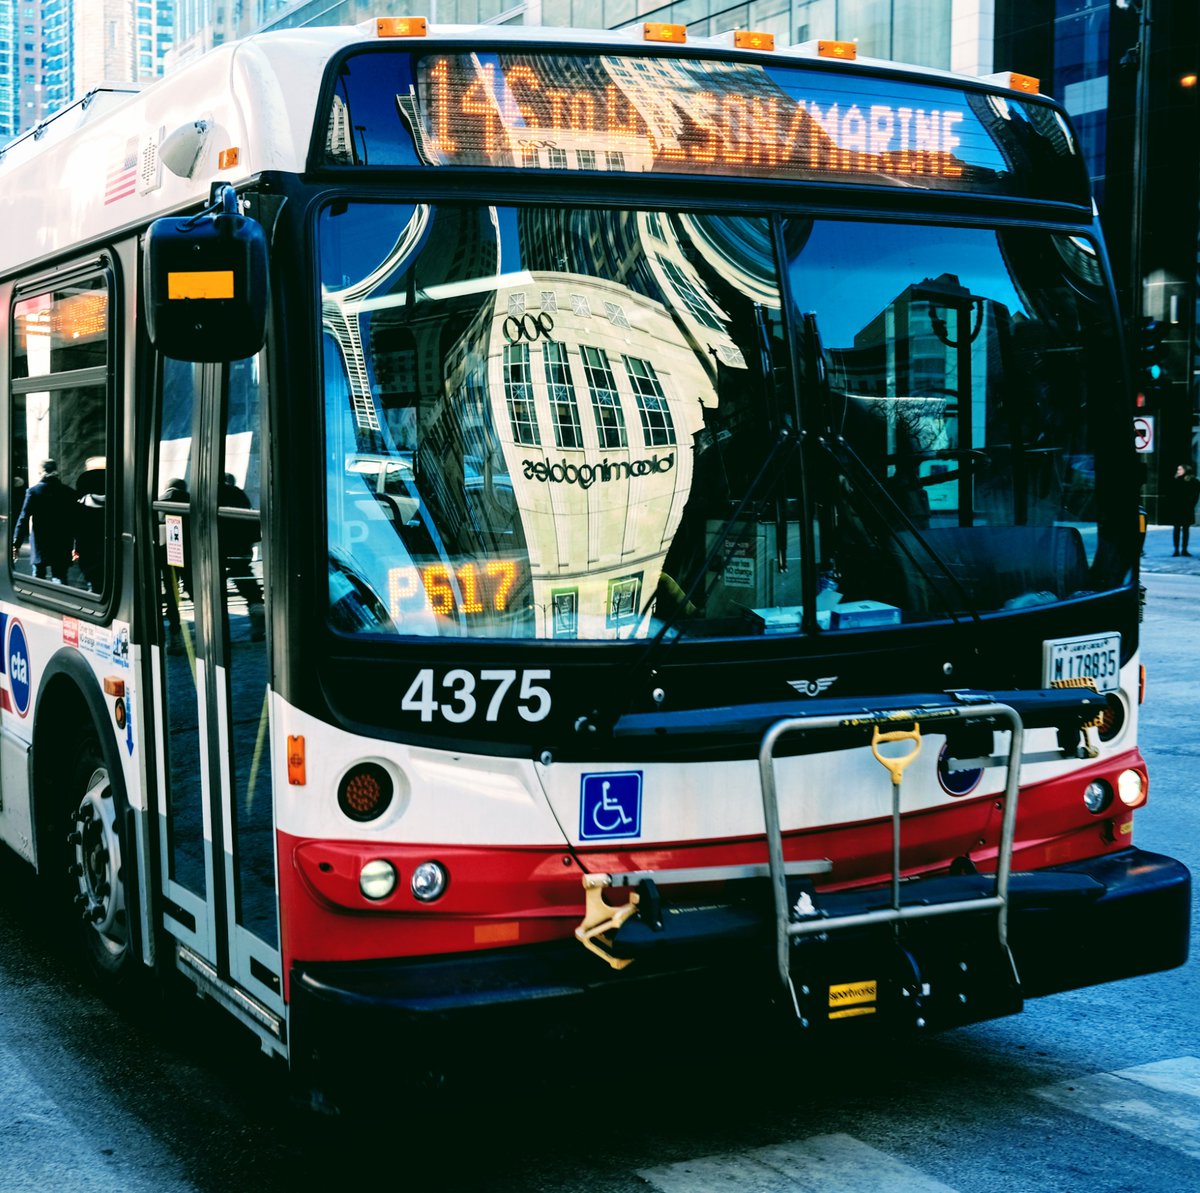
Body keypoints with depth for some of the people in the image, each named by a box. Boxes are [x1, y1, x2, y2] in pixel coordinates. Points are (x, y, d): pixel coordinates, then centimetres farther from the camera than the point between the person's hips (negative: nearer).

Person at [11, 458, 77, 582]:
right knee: (60, 578, 0)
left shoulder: (33, 491, -4)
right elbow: (75, 520, 1)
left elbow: (24, 519, -7)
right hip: (62, 546, 1)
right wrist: (76, 546, 7)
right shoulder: (68, 492, 0)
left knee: (38, 581, 12)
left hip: (40, 545, -1)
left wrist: (16, 544, -4)